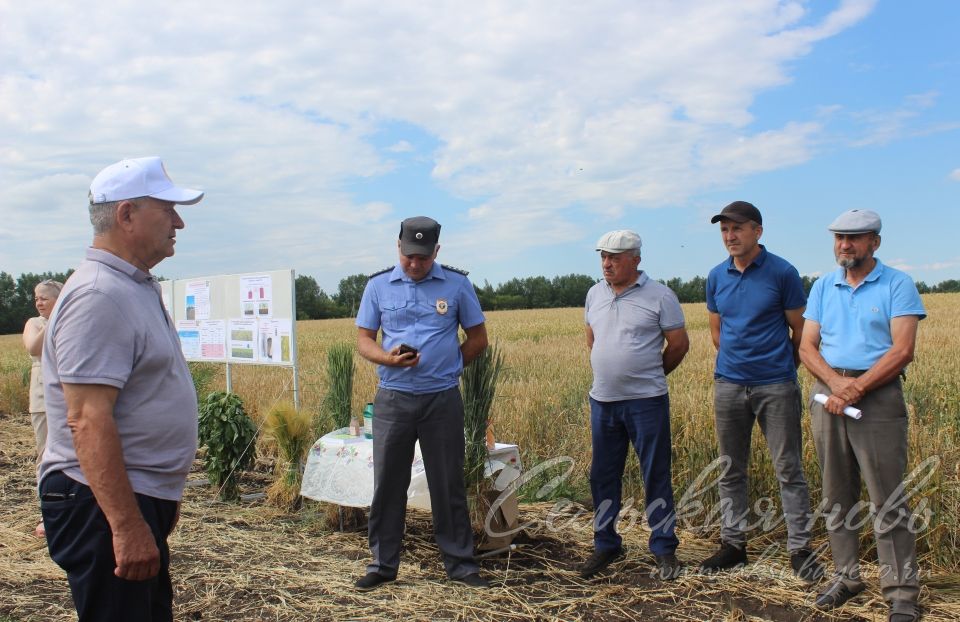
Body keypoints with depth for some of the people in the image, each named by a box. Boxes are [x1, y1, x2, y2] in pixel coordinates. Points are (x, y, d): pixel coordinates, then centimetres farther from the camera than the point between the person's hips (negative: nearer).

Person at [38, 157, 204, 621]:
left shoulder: (135, 288, 12)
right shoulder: (99, 296, -20)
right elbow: (88, 421, -26)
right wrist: (127, 526, -27)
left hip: (138, 498, 10)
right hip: (104, 504, -10)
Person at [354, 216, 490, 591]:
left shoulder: (457, 284, 1)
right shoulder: (378, 285, 4)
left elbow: (478, 338, 8)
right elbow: (364, 340, 5)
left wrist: (446, 367, 2)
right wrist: (389, 359, -14)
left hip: (442, 399, -1)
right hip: (393, 398, 1)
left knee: (448, 485, 6)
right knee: (388, 485, 7)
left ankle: (459, 564, 18)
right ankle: (383, 564, 20)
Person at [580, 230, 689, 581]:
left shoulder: (659, 296, -7)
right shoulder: (595, 294, 9)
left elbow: (679, 343, -1)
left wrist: (650, 375, 9)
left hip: (646, 401, -5)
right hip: (602, 400, 5)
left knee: (656, 477, 3)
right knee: (603, 476, 11)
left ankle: (664, 549, 17)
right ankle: (606, 545, 25)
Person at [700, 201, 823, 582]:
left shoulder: (782, 273, -6)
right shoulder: (716, 277, 6)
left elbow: (800, 329, 1)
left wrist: (782, 368, 9)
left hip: (776, 385, -4)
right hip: (729, 384, 4)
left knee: (788, 469, 1)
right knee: (731, 470, 11)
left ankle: (800, 548, 12)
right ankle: (733, 543, 22)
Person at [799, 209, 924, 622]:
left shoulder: (897, 285, -1)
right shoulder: (823, 287, 12)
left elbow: (902, 350, -10)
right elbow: (807, 346, 6)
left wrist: (856, 388, -15)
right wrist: (835, 382, -11)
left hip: (878, 397, -4)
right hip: (828, 396, 5)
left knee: (888, 500, -4)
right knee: (837, 495, 10)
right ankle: (847, 576, 22)